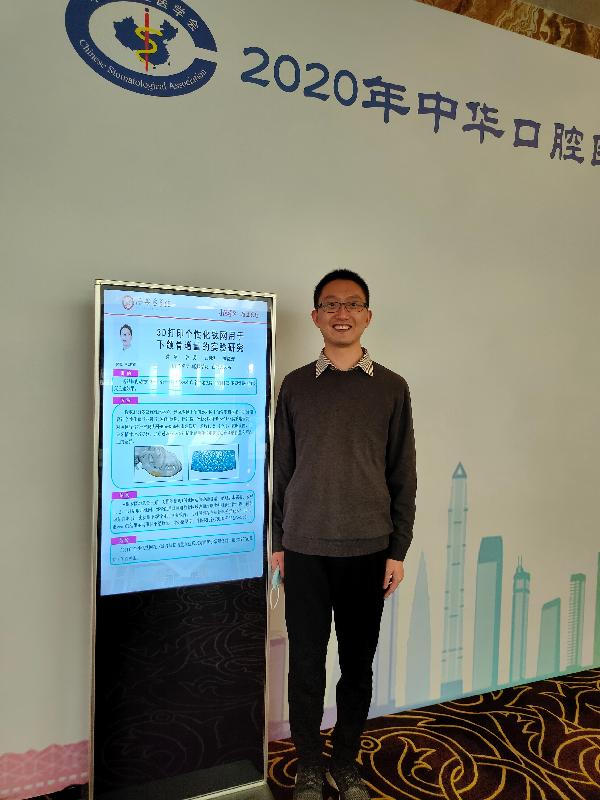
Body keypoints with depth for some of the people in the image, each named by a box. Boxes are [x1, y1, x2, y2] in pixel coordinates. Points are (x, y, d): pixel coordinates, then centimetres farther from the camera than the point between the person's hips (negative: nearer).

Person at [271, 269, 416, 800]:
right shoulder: (295, 386, 2)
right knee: (306, 662, 9)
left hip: (368, 550, 0)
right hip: (305, 549, 0)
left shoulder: (391, 388, 1)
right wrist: (278, 541, 6)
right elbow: (282, 469, 6)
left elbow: (403, 475, 3)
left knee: (358, 663, 12)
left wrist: (399, 549, 0)